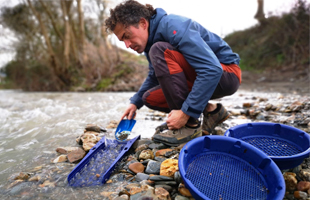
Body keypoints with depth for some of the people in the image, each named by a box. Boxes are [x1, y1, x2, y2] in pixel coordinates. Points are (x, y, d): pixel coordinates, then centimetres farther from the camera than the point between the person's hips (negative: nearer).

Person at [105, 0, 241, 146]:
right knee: (150, 98, 1)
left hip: (226, 74, -9)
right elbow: (154, 76, 19)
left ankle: (190, 126, -21)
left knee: (160, 51, -27)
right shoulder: (151, 40, 5)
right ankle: (211, 110, 4)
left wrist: (186, 112, -32)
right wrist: (135, 102, 8)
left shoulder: (173, 27, -24)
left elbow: (212, 69, -32)